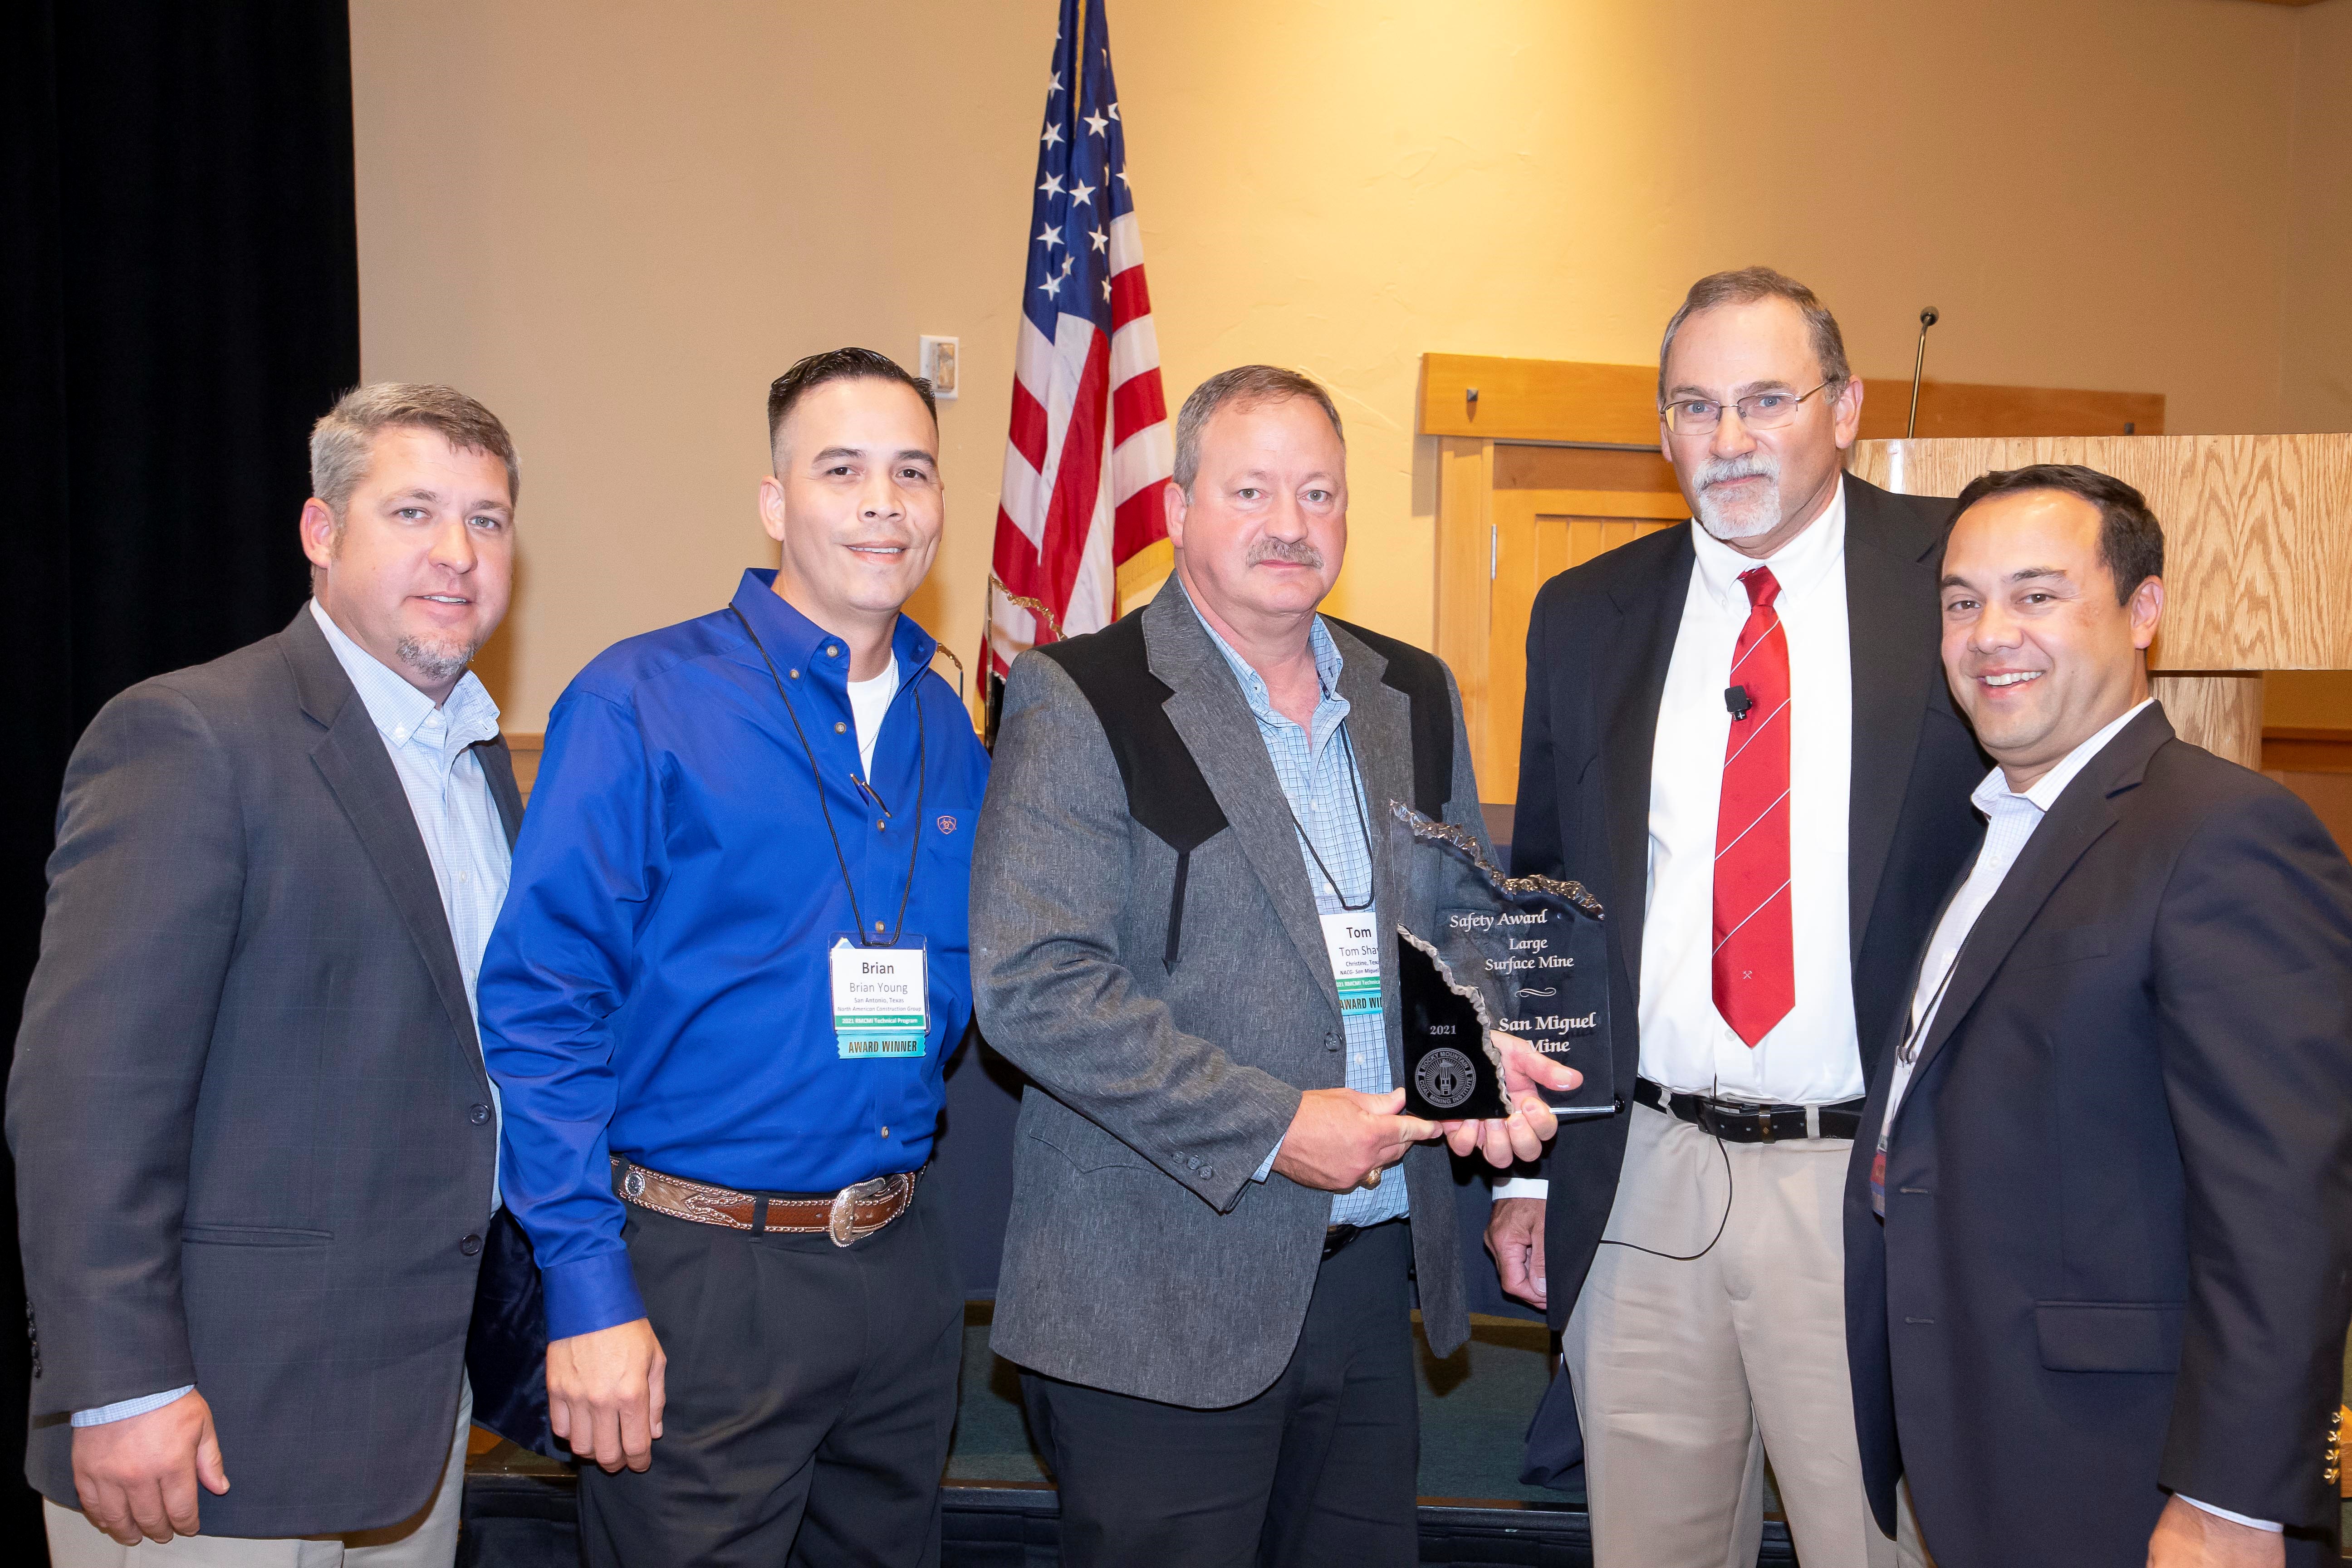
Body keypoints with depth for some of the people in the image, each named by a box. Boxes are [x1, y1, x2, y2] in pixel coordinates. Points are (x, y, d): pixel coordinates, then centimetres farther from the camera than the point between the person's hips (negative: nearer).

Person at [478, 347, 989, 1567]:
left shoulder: (950, 733, 7)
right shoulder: (642, 703, -10)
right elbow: (540, 1002, -13)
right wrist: (588, 1287, -16)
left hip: (900, 1271, 6)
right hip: (697, 1277, -5)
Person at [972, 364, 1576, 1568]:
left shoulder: (1415, 697, 11)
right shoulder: (1080, 701, -8)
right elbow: (1032, 985, -17)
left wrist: (1482, 1044, -3)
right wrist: (1268, 1127, -19)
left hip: (1375, 1274, 6)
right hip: (1161, 1299, -5)